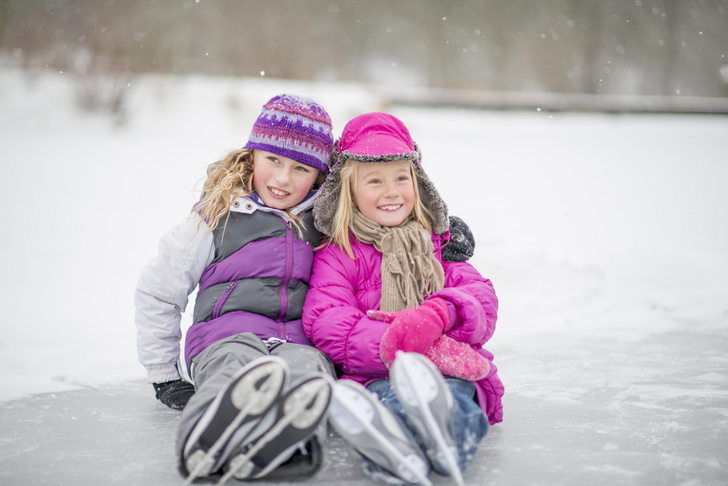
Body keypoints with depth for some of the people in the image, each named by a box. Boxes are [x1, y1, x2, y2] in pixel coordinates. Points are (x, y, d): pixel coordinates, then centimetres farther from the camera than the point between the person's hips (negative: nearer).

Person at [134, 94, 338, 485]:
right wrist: (163, 378, 13)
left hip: (303, 344, 2)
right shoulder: (218, 220, 9)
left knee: (304, 367, -37)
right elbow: (155, 293, 15)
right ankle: (209, 438, -70)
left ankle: (280, 443, -66)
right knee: (240, 365, -40)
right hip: (226, 339, -2)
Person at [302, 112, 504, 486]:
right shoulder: (337, 255, 13)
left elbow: (482, 301, 10)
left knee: (454, 395, -36)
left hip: (452, 371, 2)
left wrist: (438, 315, -17)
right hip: (375, 375, -2)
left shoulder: (439, 244, 23)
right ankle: (389, 449, -70)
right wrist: (396, 345, -22)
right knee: (388, 395, -39)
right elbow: (325, 323, -3)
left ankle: (443, 441, -67)